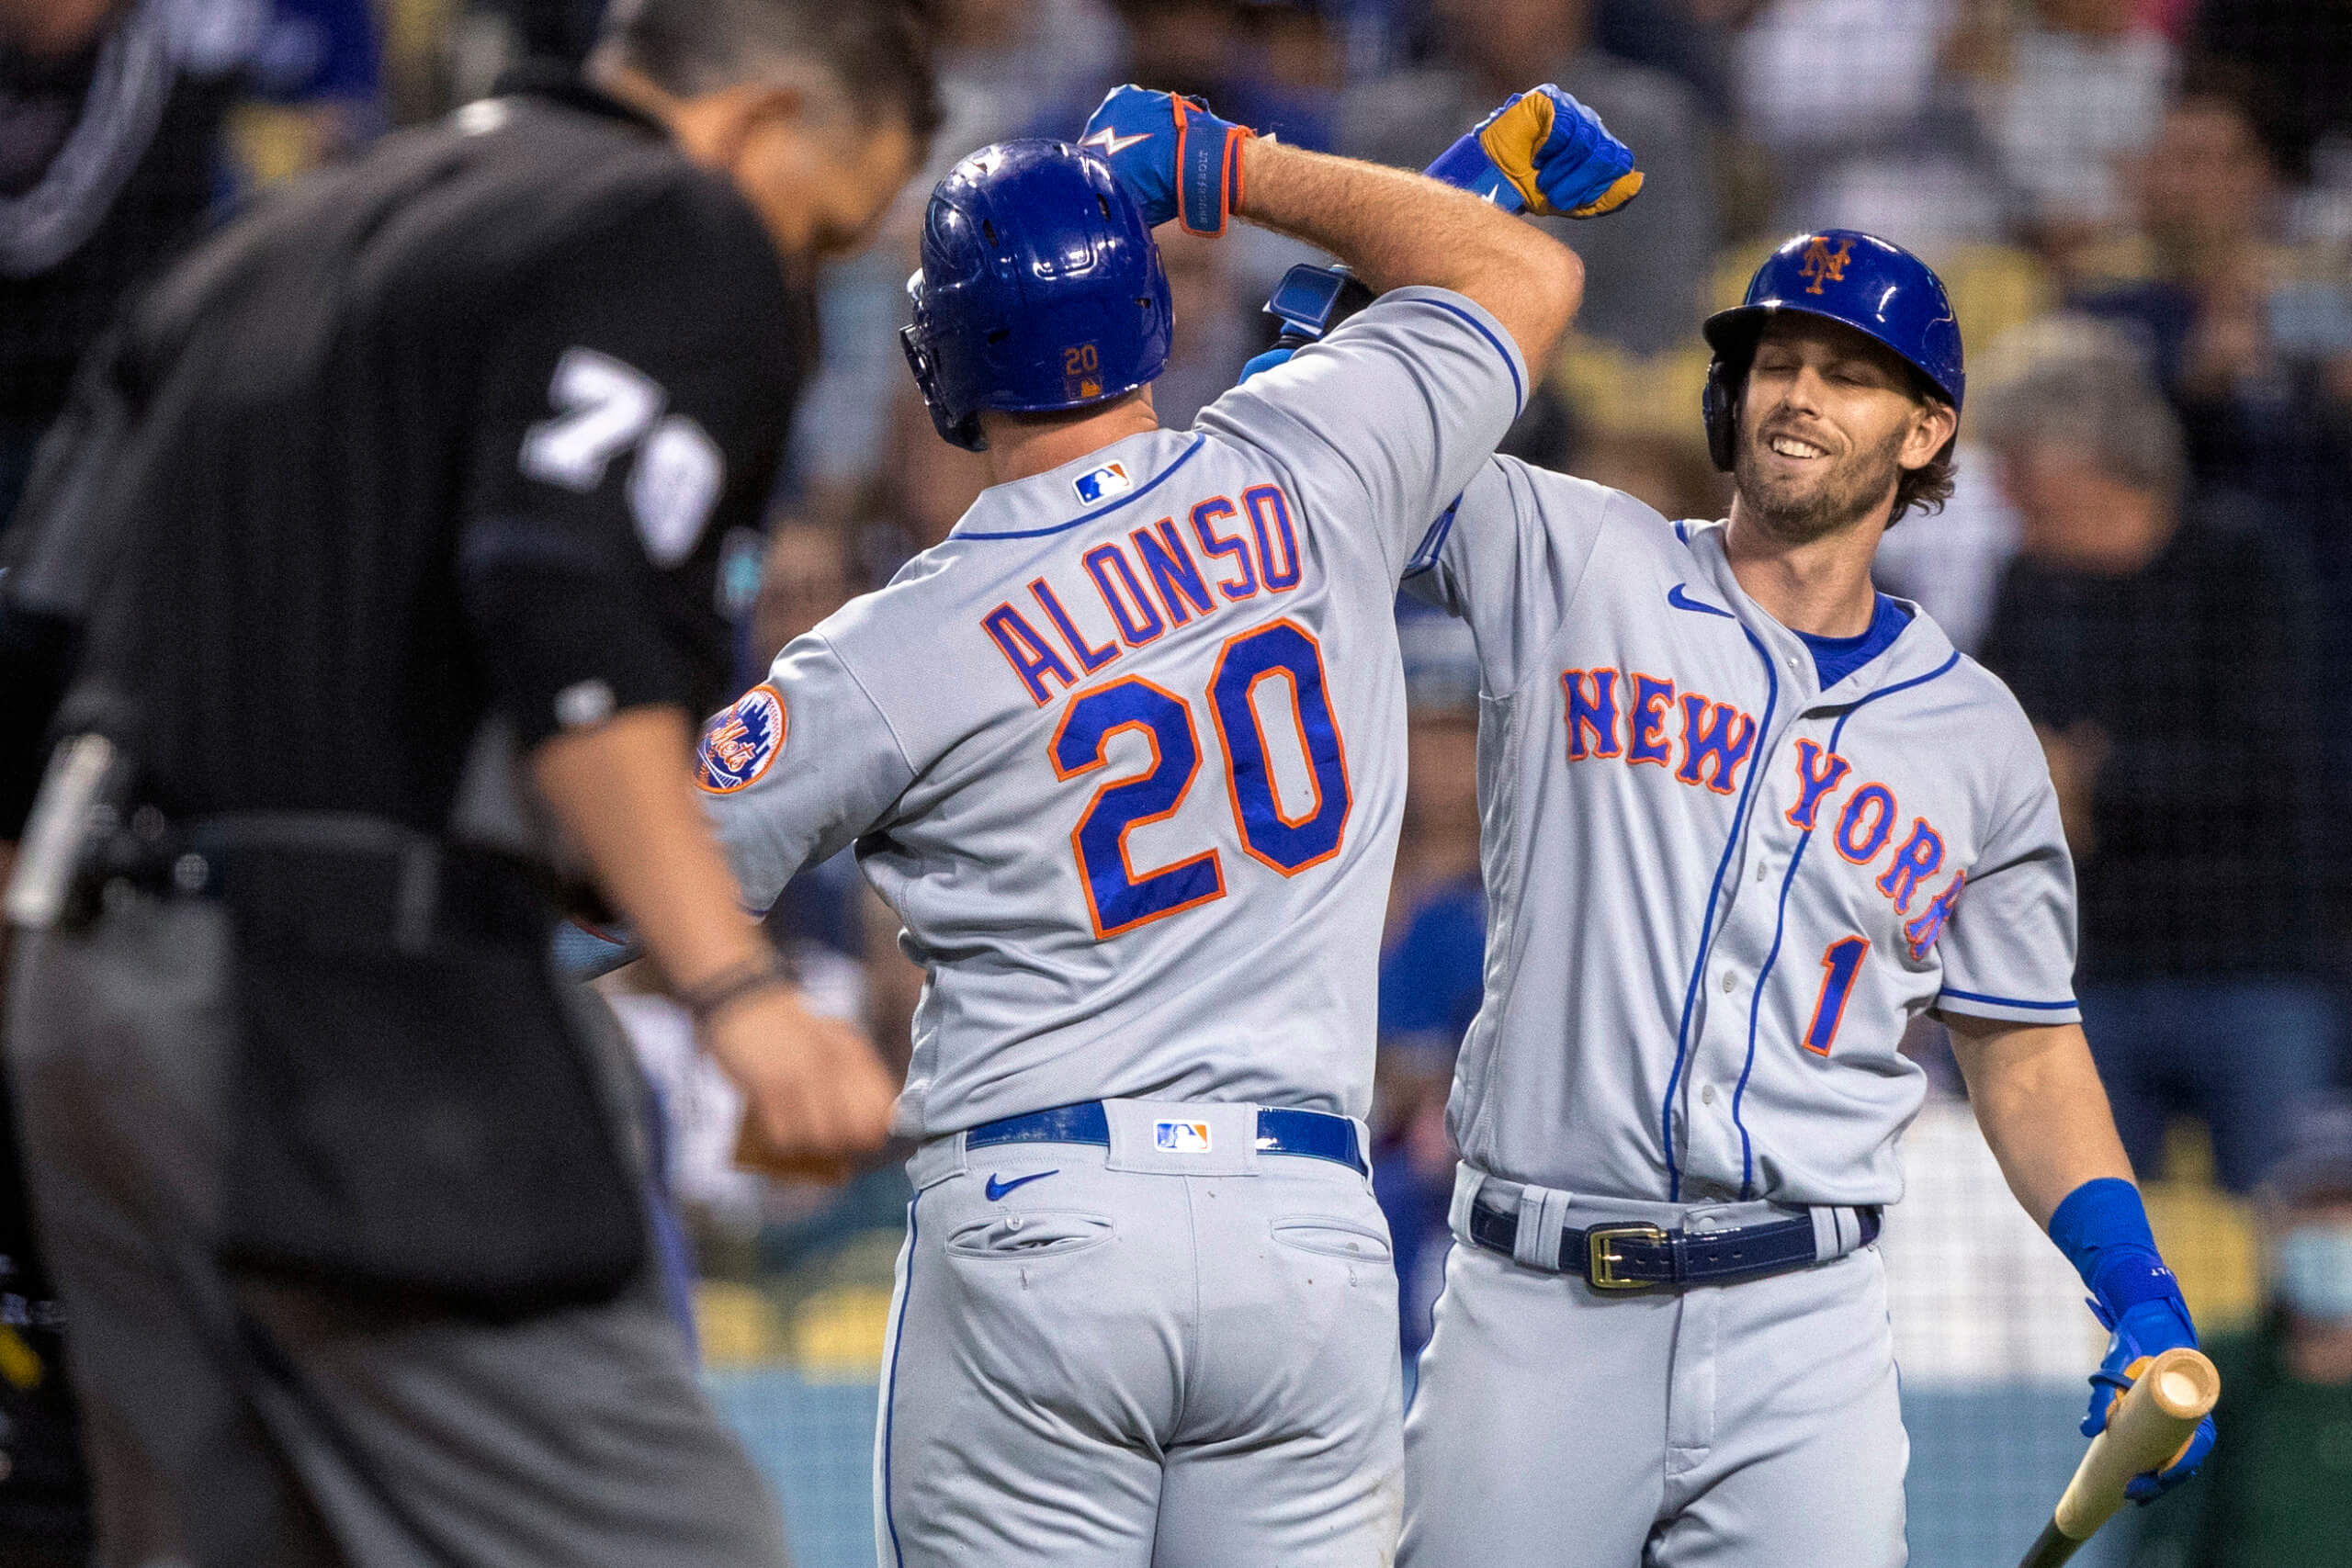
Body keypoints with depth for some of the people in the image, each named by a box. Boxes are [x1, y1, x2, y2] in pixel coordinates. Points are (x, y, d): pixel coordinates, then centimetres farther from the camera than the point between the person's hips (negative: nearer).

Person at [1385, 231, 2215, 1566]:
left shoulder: (1977, 736, 12)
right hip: (1535, 1308, -1)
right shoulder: (1571, 565, 6)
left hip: (1804, 1329, 1)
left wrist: (2146, 1305, 4)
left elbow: (2025, 1054, 17)